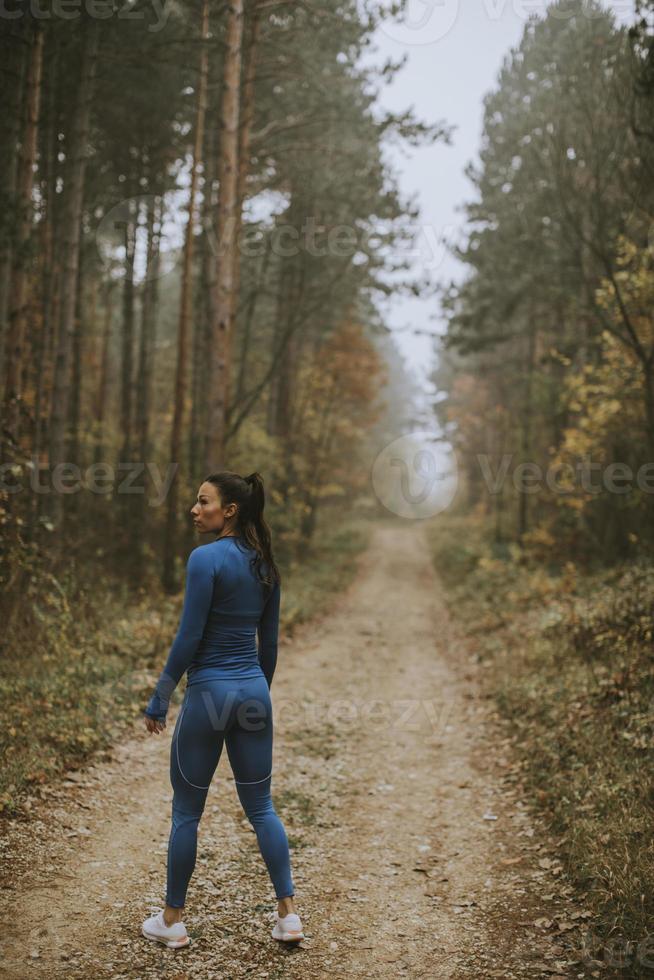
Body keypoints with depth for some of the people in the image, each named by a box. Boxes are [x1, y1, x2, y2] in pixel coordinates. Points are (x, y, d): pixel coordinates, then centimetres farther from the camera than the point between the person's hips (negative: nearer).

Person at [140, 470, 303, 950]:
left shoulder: (206, 558, -14)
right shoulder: (264, 564, 8)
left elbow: (189, 637, -16)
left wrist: (158, 700, -8)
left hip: (209, 691, -6)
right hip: (254, 691, 7)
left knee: (186, 810, 7)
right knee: (261, 806, 12)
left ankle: (173, 920, 18)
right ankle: (289, 915, 9)